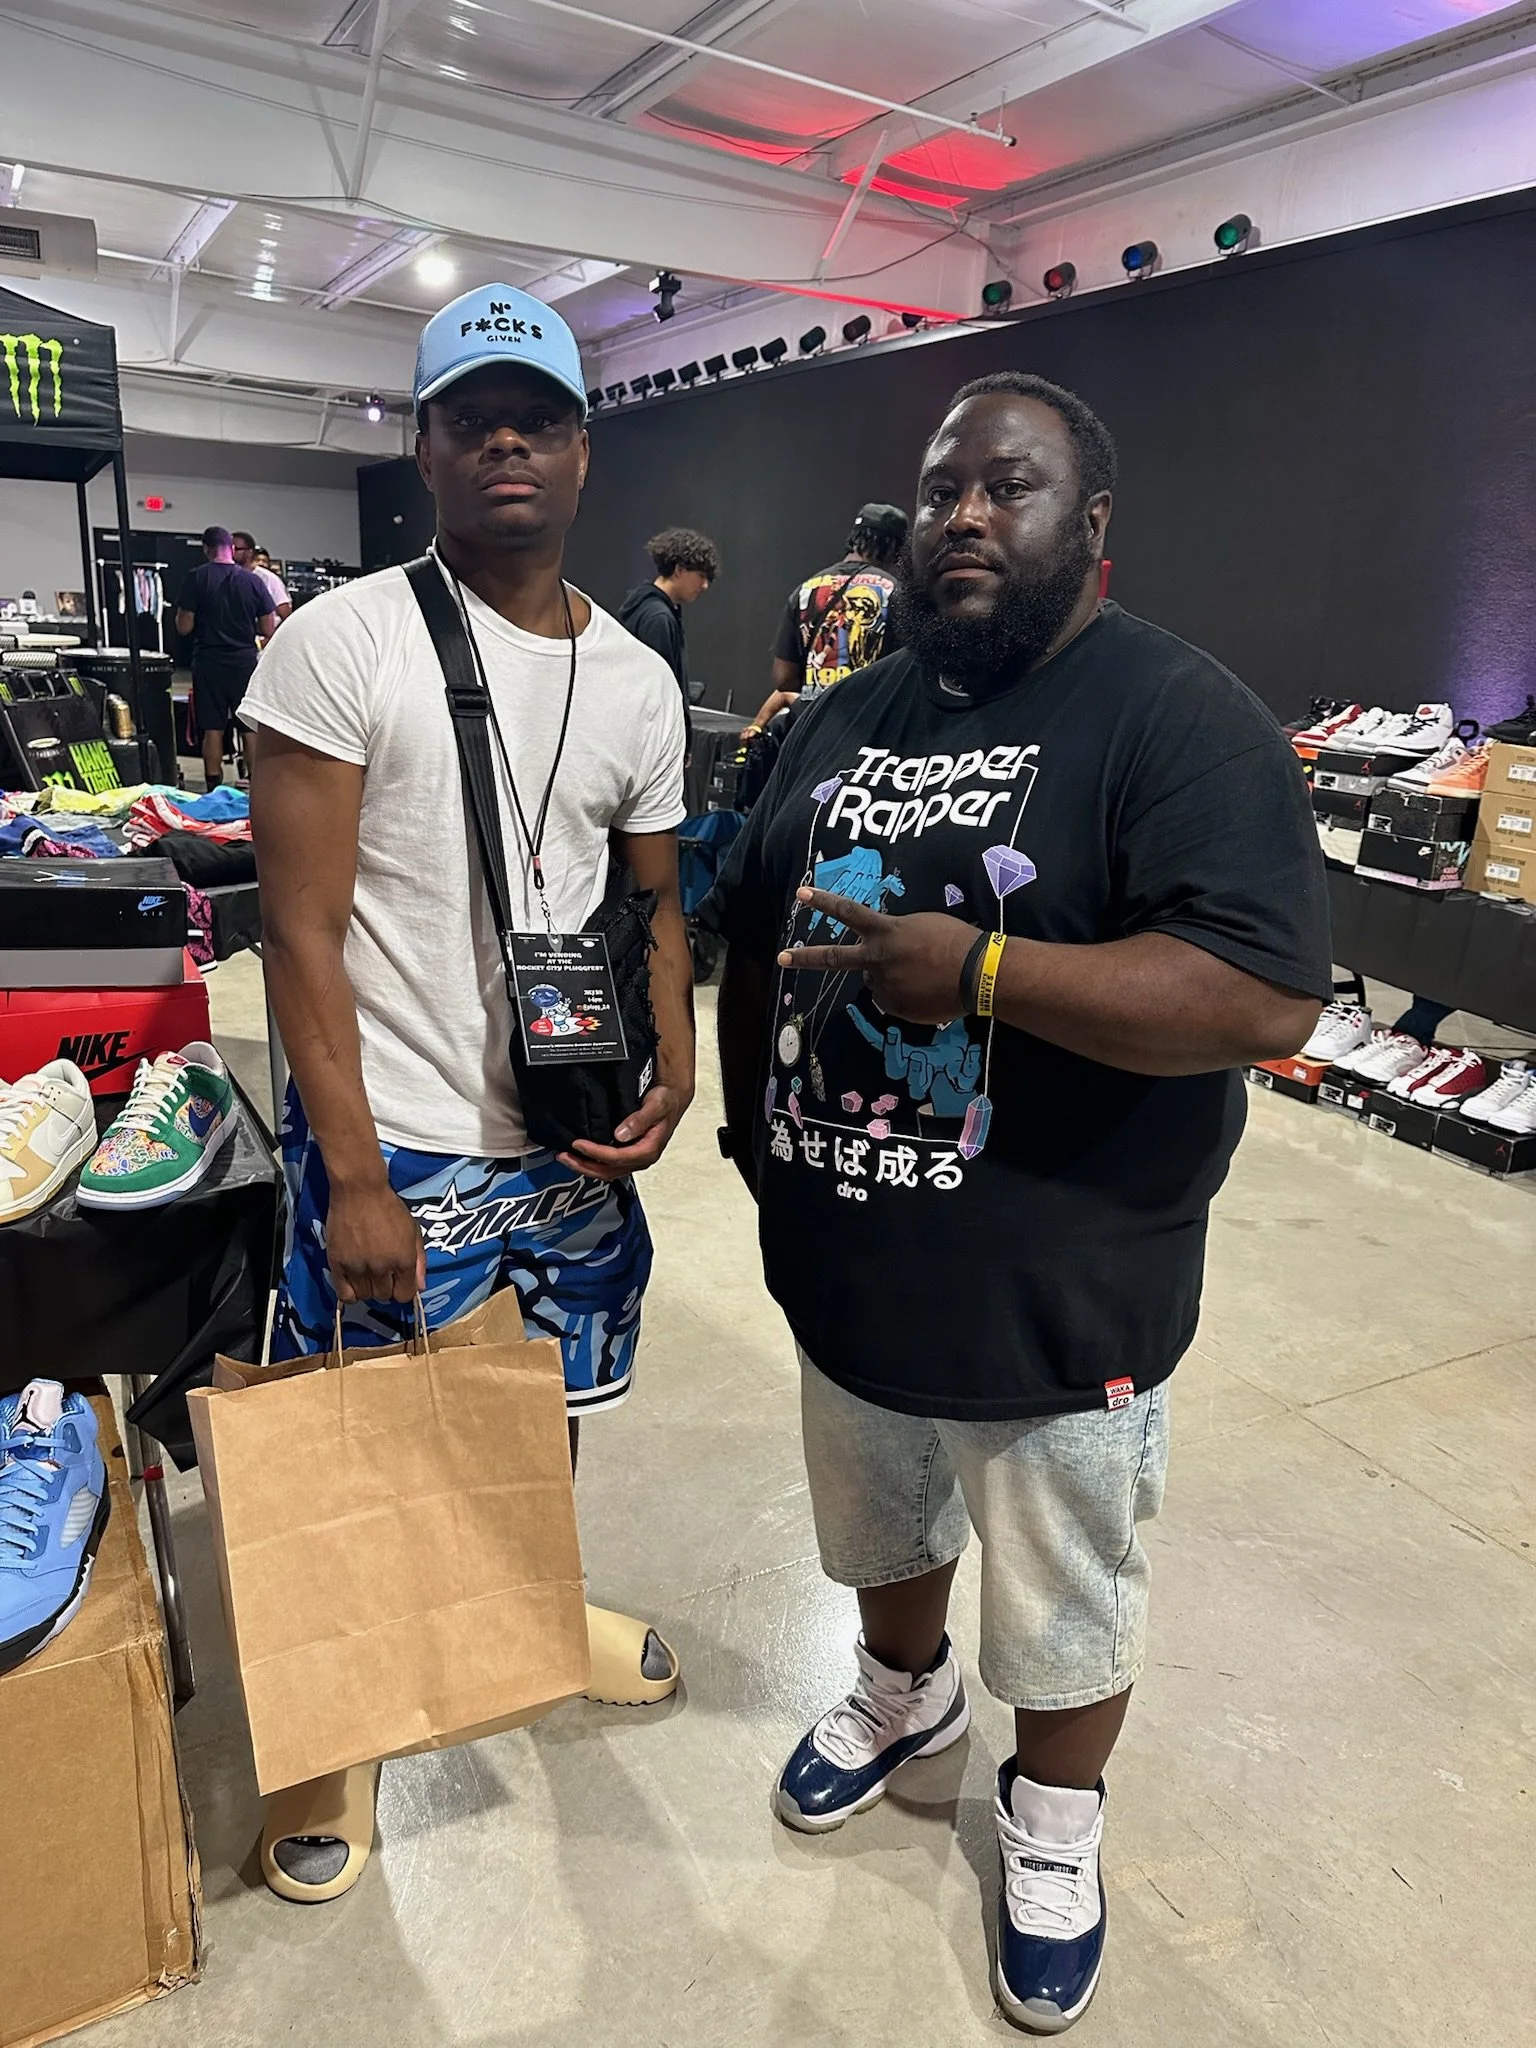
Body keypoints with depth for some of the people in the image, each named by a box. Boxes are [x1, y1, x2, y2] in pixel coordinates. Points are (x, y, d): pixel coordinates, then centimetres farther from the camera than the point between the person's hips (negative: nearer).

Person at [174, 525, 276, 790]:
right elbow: (268, 630, 2)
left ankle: (214, 788, 4)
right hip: (245, 661, 1)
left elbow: (184, 627, -6)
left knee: (213, 729, 4)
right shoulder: (253, 580, 0)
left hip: (209, 663, -1)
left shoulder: (196, 578, -4)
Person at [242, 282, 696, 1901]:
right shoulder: (342, 643, -10)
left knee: (554, 1413, 21)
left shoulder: (637, 679, 5)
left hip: (574, 1147, 5)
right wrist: (357, 1177, -15)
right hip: (399, 1150, -4)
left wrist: (672, 1074, -5)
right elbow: (302, 930, -12)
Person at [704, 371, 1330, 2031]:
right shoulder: (842, 720, 6)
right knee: (880, 1532, 29)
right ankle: (903, 1692, 59)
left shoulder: (1179, 716, -16)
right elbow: (751, 940, 13)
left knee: (1063, 1599, 19)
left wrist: (980, 970, -30)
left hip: (1055, 1301, -5)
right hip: (845, 1269, 6)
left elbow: (1268, 998, -27)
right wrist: (755, 1126, 5)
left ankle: (1054, 1822, 48)